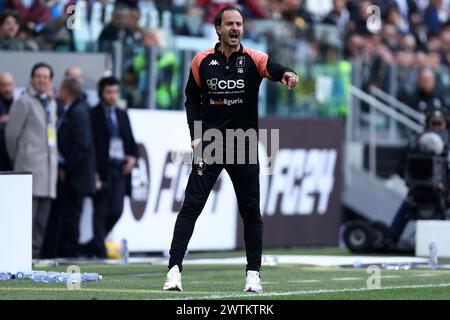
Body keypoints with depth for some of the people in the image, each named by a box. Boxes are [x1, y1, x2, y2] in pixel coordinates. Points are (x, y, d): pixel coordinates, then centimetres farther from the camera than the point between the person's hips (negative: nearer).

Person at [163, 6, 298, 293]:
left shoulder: (253, 59, -4)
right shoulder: (202, 61, 2)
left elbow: (273, 68, -26)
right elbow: (192, 99, 11)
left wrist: (286, 74, -50)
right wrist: (196, 135, -2)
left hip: (244, 149, 0)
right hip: (208, 145, 0)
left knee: (251, 211, 5)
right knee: (191, 205, -9)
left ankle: (254, 274, 15)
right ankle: (175, 269, -11)